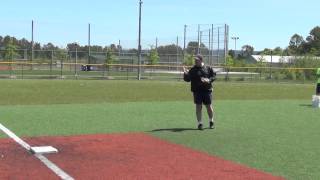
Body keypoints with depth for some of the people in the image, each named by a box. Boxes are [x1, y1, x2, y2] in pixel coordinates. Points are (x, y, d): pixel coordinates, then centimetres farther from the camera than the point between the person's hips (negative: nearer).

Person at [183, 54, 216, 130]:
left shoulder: (208, 68, 4)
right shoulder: (192, 70, 3)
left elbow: (214, 76, 7)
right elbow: (187, 79, 1)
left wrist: (209, 80, -12)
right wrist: (185, 74, -18)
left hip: (207, 90, 0)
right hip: (197, 91, 0)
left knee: (209, 106, 5)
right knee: (198, 107, 0)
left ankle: (211, 122, 26)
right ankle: (199, 123, 9)